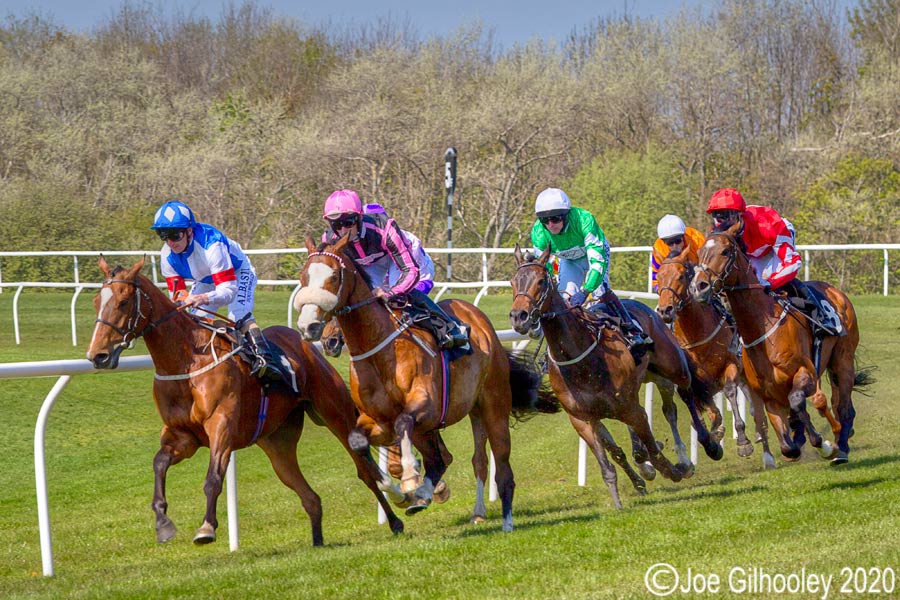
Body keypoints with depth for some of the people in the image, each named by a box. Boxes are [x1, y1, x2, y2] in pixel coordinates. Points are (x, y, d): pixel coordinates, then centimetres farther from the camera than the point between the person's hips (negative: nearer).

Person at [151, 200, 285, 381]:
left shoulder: (211, 246, -42)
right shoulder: (168, 257, -23)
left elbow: (229, 291, -47)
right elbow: (176, 295, -16)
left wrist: (203, 299, -65)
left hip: (237, 274, -6)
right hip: (206, 281, 6)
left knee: (238, 316, -31)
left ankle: (264, 359, -39)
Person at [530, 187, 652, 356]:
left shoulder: (584, 220, -44)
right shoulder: (538, 233, -31)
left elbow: (598, 258, -48)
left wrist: (584, 291, -57)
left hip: (594, 252, -3)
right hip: (569, 260, 3)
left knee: (600, 290, -24)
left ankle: (633, 332, -16)